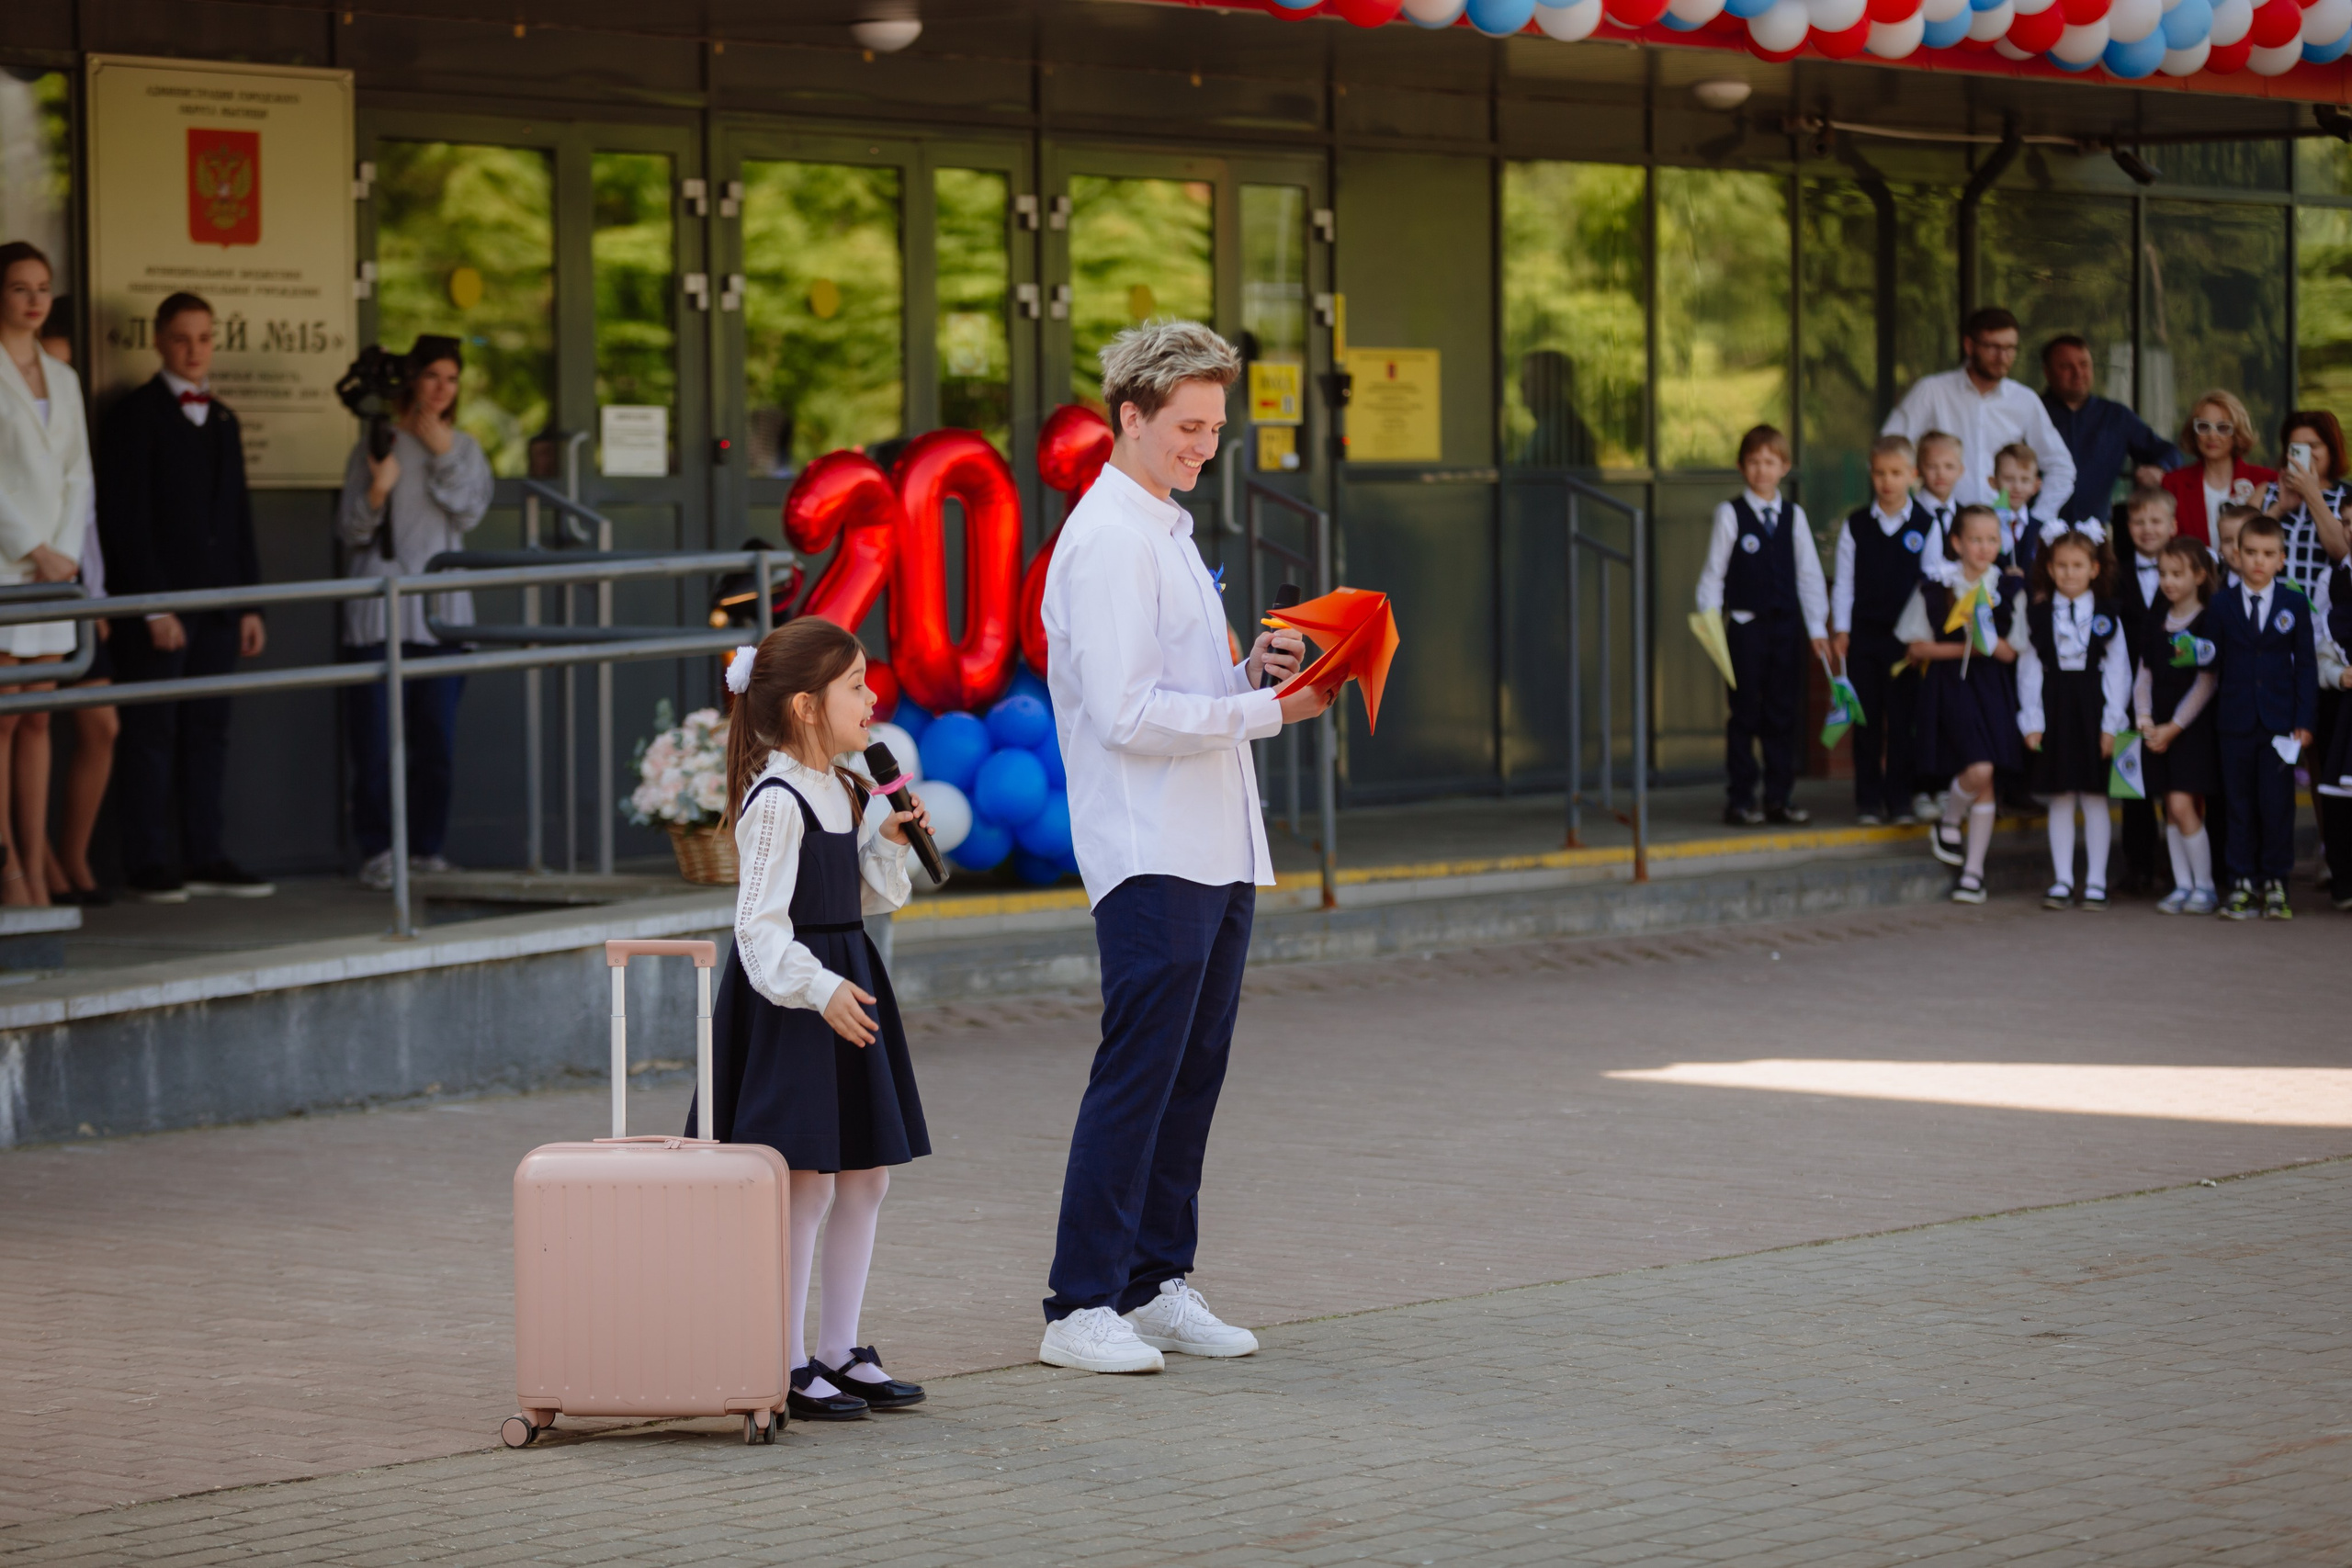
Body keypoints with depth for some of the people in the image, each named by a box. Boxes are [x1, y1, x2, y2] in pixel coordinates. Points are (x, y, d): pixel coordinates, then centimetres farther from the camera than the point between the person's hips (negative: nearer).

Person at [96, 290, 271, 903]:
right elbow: (127, 519, -9)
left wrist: (249, 603, 12)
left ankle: (204, 858, 9)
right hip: (153, 606, -6)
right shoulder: (134, 417, -3)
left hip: (215, 603, 6)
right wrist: (153, 606, -14)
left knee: (208, 733, 6)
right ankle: (148, 864, -2)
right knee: (151, 733, -4)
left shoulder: (224, 421, 17)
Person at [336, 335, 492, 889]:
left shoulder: (464, 448, 13)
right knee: (376, 735, -7)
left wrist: (443, 455, -6)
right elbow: (350, 531, 1)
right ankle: (376, 850, -3)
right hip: (381, 609, -3)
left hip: (442, 609, 3)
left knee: (437, 737, 1)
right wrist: (376, 493, -18)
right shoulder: (377, 443, 3)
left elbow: (469, 513, -1)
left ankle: (427, 846, 11)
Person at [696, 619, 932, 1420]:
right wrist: (819, 991, -32)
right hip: (789, 1000, -9)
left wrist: (889, 842, 4)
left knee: (865, 1177, 11)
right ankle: (786, 1364, -2)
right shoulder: (776, 800, -16)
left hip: (848, 982, 10)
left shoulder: (844, 790, 11)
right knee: (808, 1181, -8)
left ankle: (839, 1350, 19)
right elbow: (761, 925, -21)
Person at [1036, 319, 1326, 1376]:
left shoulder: (1167, 531, 20)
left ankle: (1157, 1285, 17)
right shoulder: (1109, 539, -11)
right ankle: (1081, 1308, -7)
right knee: (1136, 1079, -10)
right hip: (1150, 858, -10)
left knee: (1192, 1075, 11)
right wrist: (1263, 709, -16)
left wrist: (1248, 671, 5)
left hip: (1215, 851, 10)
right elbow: (1127, 714, -18)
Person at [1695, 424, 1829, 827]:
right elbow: (1713, 571, -2)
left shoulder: (1793, 516, 7)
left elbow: (1809, 574, 9)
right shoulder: (1731, 514, -2)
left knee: (1784, 715, 6)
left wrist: (1817, 628, 5)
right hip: (1745, 624, -3)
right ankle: (1740, 800, 6)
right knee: (1745, 715, 1)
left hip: (1786, 625, 3)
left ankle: (1779, 798, 13)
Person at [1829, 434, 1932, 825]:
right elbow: (1844, 580, 7)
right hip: (1863, 632, 1)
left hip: (1906, 636, -1)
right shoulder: (1855, 526, 4)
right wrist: (1840, 629, 2)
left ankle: (1900, 799, 9)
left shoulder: (1926, 526, 0)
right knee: (1867, 719, 4)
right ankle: (1868, 800, 11)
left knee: (1903, 719, 1)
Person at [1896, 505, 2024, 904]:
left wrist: (1990, 640, -17)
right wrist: (1959, 648, -11)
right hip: (1948, 686, -3)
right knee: (1978, 770, -19)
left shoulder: (2010, 589, 3)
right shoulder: (1935, 589, -1)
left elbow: (2012, 653, 4)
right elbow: (1916, 646, 3)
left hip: (1991, 687, 3)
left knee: (1985, 780, 3)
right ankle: (1949, 823, 12)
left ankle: (1974, 869, 12)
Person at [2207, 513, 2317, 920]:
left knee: (2277, 805, -3)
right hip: (2237, 719, 1)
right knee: (2240, 806, 3)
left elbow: (2306, 665, 4)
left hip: (2280, 722, -1)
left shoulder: (2294, 604, 4)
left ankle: (2275, 886, 6)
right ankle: (2241, 884, 8)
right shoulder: (2221, 604, 5)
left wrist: (2305, 719, -1)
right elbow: (2215, 658, 8)